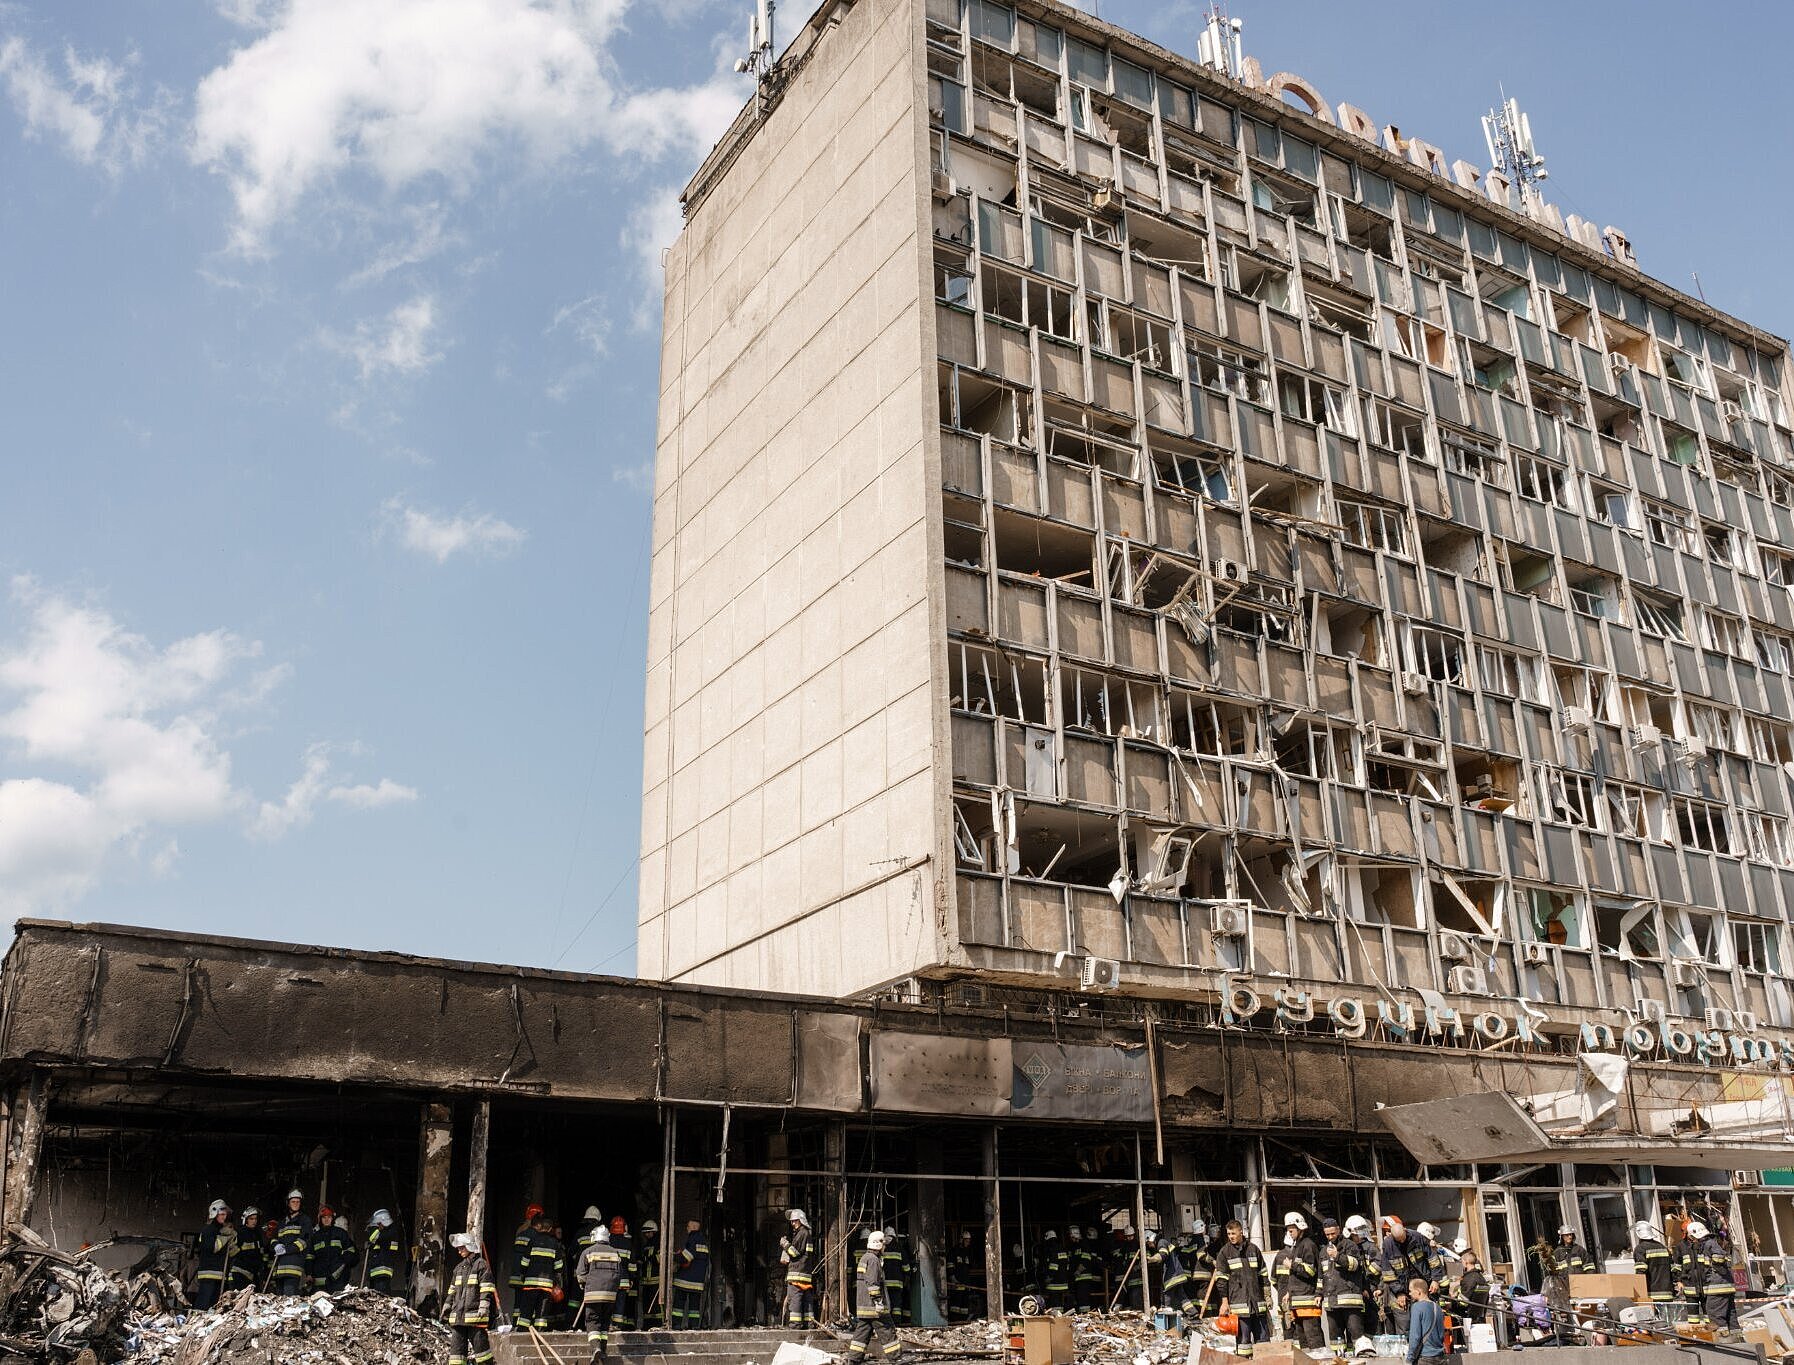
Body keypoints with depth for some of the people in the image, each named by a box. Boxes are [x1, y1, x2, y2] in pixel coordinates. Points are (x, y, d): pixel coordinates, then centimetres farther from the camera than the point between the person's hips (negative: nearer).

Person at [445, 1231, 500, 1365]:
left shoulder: (481, 1264, -2)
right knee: (456, 1345, 4)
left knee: (480, 1344, -6)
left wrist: (483, 1307, -18)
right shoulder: (459, 1267, 21)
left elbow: (486, 1289, -9)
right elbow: (452, 1291, 26)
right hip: (457, 1316, 7)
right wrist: (446, 1308, 21)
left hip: (475, 1315, -7)